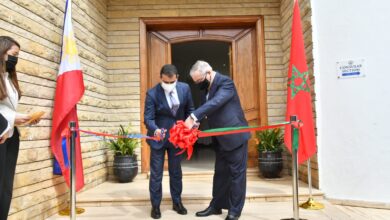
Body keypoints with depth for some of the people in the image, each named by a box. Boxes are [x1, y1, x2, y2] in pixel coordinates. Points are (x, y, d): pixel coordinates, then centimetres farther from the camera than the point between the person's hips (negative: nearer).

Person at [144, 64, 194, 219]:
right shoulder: (152, 93, -18)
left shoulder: (185, 88, -8)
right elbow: (148, 118, -20)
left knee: (176, 171, 16)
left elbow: (190, 110, 3)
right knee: (156, 173, 4)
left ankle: (177, 202, 31)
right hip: (158, 137, -3)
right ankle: (155, 205, 20)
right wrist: (155, 130, -40)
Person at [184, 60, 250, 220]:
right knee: (220, 172, 15)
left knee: (236, 173, 1)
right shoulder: (209, 87, 9)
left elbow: (215, 103, -32)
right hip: (221, 138, 8)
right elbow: (208, 107, 10)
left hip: (235, 135, -8)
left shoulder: (225, 82, -17)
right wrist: (195, 121, -9)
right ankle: (216, 205, 26)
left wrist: (193, 117, -38)